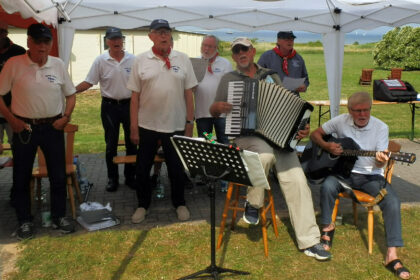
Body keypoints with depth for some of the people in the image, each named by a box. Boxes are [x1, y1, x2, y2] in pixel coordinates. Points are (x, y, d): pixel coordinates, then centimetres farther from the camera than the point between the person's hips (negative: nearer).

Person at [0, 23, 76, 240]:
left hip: (53, 127, 2)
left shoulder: (58, 65, 0)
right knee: (21, 177, 8)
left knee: (58, 175, 9)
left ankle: (59, 216, 26)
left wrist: (66, 117, -3)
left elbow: (70, 94, 9)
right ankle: (24, 221, 24)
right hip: (24, 128, -2)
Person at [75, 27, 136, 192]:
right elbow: (88, 82, -1)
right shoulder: (101, 61, -2)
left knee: (132, 142, 8)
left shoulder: (132, 60, 0)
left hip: (129, 104, 1)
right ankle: (112, 178, 19)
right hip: (109, 106, 0)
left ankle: (130, 177, 22)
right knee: (111, 144, 7)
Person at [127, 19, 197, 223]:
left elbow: (188, 94, 3)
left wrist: (189, 123, 0)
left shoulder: (182, 60, 0)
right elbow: (135, 97, 0)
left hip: (176, 125, 0)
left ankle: (179, 203, 33)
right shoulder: (140, 61, -1)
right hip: (147, 125, 0)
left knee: (177, 168, 13)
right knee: (142, 168, 11)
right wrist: (134, 128, -2)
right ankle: (143, 204, 31)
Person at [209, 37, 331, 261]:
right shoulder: (228, 79, 15)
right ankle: (253, 203, -10)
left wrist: (300, 128, -3)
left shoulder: (271, 76, 17)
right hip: (245, 136, -2)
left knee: (295, 178, -17)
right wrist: (217, 107, -8)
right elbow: (213, 112, 17)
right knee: (265, 153, -37)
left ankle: (309, 241, -10)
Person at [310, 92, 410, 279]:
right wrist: (327, 146, -12)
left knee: (392, 202, -25)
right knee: (327, 186, -32)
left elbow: (379, 162, -7)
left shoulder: (381, 127, -3)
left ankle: (392, 256, -17)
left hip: (370, 175, 0)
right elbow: (315, 134, 8)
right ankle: (327, 227, -5)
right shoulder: (341, 121, 0)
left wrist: (382, 160, -32)